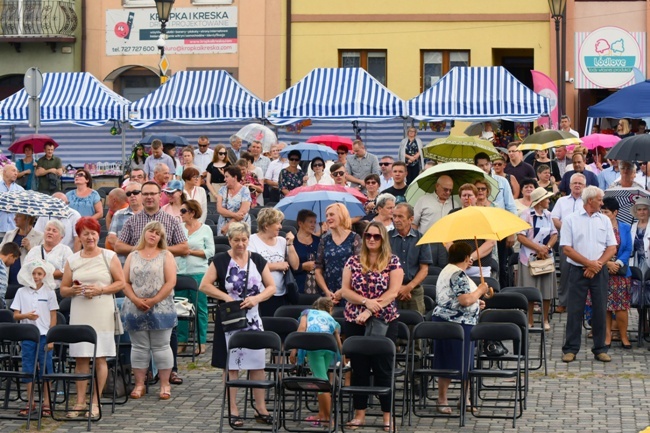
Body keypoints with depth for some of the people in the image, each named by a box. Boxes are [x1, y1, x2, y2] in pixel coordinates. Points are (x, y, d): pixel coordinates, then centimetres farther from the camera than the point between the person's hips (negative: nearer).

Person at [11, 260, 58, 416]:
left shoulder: (49, 292, 2)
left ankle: (46, 402, 7)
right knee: (28, 368, 4)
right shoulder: (21, 292, 6)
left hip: (44, 335, -2)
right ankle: (30, 402, 12)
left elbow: (53, 317, 2)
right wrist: (26, 315, -17)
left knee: (45, 368, 1)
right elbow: (15, 315, 5)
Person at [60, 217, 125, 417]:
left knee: (100, 358, -1)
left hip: (102, 314, -2)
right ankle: (80, 402, 8)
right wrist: (73, 290, -9)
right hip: (79, 314, 2)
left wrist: (100, 290, -11)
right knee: (81, 357, 2)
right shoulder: (72, 260, 11)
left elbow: (121, 283, 2)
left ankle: (95, 402, 4)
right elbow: (63, 289, 12)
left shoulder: (109, 256, 4)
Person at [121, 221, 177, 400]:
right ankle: (139, 384, 12)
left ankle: (165, 384, 7)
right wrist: (136, 300, -11)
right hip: (135, 310, 2)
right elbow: (125, 282, 4)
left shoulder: (166, 256, 3)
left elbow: (170, 282, -6)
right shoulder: (133, 256, 11)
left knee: (161, 347, 1)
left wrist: (153, 301, -13)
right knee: (139, 347, 6)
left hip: (160, 309, -2)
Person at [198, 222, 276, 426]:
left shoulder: (257, 260, 6)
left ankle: (261, 408, 12)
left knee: (257, 363, 3)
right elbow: (205, 285, -5)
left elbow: (271, 287, 5)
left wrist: (256, 298, -13)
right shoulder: (221, 260, -2)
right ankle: (233, 410, 8)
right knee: (231, 365, 1)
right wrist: (225, 297, -17)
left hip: (253, 319, 3)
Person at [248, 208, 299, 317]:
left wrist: (290, 244, 2)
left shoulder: (282, 241, 13)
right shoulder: (252, 240, -1)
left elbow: (295, 266, 10)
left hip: (281, 295, 4)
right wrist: (276, 266, -7)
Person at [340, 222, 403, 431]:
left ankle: (388, 416, 9)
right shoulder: (353, 261, 6)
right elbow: (345, 290, 2)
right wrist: (366, 301, -15)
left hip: (384, 321, -2)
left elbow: (393, 292, -9)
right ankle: (359, 414, 15)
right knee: (359, 368, 7)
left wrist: (369, 311, -16)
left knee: (383, 369, 2)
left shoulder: (393, 262, -1)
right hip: (355, 322, 2)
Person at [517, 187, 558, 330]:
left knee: (547, 291, 5)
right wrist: (539, 248, -17)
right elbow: (520, 236, -14)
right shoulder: (526, 214, -8)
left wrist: (547, 247, -9)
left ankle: (545, 320, 18)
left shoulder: (547, 214, 10)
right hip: (530, 258, -5)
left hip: (546, 257, 5)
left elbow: (554, 234, 11)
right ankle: (529, 321, 10)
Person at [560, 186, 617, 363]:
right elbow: (567, 249, -5)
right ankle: (570, 349, 4)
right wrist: (589, 263, -12)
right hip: (578, 271, -3)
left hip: (599, 272, 3)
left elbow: (612, 248, 6)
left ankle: (600, 349, 11)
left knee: (600, 310, 4)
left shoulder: (604, 220, 9)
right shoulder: (571, 220, 0)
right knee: (574, 310, -1)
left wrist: (597, 265, -8)